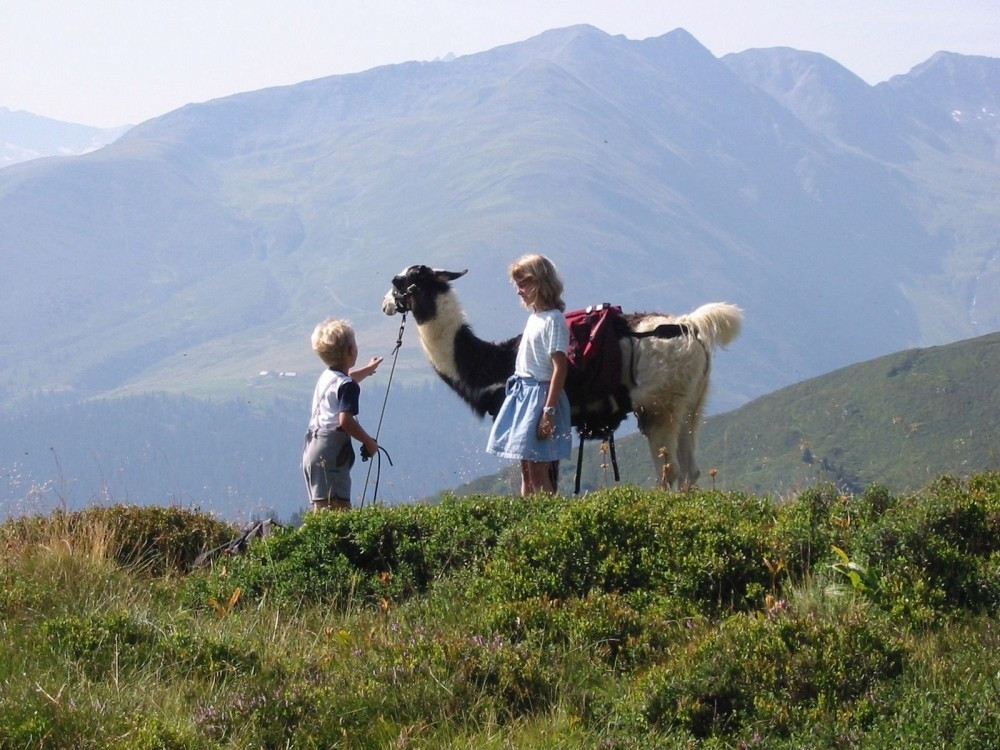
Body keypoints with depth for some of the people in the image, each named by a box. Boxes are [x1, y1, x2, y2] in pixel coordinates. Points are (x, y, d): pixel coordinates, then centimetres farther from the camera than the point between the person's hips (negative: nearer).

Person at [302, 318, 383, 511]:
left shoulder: (326, 377, 18)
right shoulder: (348, 386, -11)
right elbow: (345, 420, -23)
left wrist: (367, 370, 60)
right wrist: (368, 442, -11)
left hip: (312, 449, 10)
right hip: (331, 451, -10)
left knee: (321, 508, 9)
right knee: (335, 508, -16)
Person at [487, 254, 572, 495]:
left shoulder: (553, 320, -14)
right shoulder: (535, 317, 14)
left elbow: (559, 368, -19)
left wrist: (549, 411, -24)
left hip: (540, 395, -9)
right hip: (522, 393, 9)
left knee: (538, 474, -9)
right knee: (526, 472, 10)